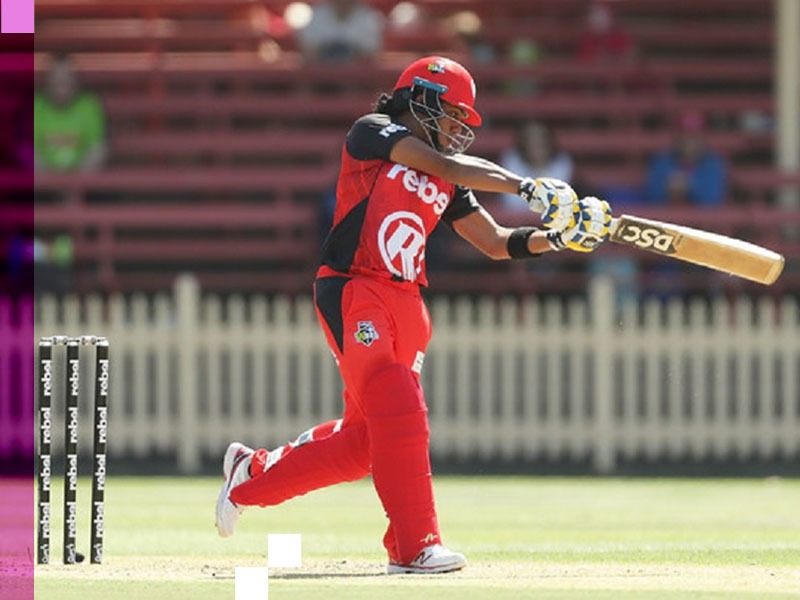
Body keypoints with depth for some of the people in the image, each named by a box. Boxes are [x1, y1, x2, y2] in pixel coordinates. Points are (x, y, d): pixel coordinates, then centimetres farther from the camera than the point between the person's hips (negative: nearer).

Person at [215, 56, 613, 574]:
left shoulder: (446, 185, 18)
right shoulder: (374, 133, -2)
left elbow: (497, 243, 17)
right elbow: (446, 166, -17)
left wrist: (557, 238, 1)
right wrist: (527, 187, -22)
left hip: (405, 305, 8)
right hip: (353, 293, -8)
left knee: (365, 439, 8)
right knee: (398, 413, -21)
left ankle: (254, 474, 29)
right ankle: (415, 546, -20)